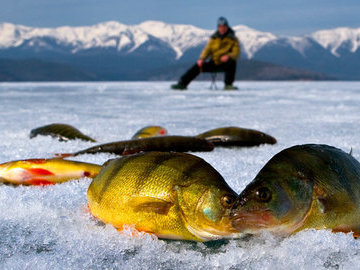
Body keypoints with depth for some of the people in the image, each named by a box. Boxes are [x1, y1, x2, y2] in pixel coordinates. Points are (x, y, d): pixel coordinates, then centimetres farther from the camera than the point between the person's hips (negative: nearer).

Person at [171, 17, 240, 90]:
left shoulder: (233, 39, -2)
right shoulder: (214, 38, 7)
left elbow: (236, 52, -11)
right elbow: (207, 49, 2)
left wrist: (228, 56, -33)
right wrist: (201, 59, -18)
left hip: (225, 63, -3)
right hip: (213, 63, 3)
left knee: (232, 62, -37)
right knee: (197, 66, -17)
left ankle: (228, 85, -26)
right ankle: (182, 84, -20)